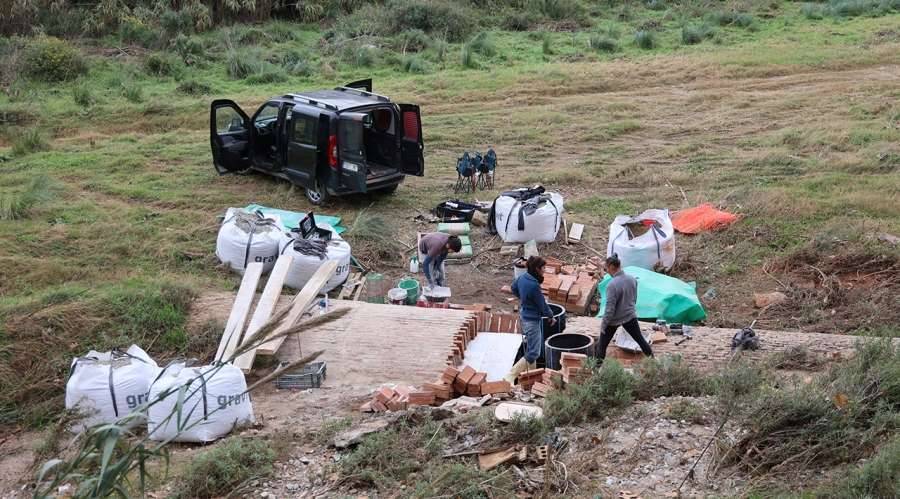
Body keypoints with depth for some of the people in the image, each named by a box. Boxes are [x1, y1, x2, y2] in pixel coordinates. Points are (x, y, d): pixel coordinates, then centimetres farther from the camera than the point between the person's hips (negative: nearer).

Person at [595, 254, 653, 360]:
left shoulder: (612, 285, -27)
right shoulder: (632, 280, -6)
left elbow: (610, 308, -23)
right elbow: (634, 299, 8)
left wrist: (603, 324, -11)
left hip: (614, 319, -5)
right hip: (630, 316, 5)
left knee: (602, 345, 10)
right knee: (640, 339, 19)